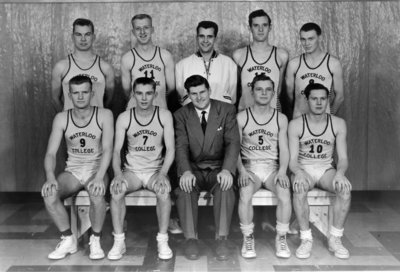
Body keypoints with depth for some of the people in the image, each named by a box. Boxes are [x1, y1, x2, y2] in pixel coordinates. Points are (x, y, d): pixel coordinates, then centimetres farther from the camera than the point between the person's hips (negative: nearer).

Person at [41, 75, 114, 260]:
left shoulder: (104, 115, -6)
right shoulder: (61, 118, 1)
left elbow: (107, 149, -15)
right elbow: (51, 153, -4)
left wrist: (99, 177, -32)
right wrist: (50, 177, -25)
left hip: (96, 170, -2)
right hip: (72, 171, 3)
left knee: (97, 194, -35)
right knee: (49, 194, -27)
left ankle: (95, 241, -10)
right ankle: (68, 240, -7)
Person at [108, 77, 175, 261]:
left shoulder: (164, 116, -2)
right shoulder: (124, 118, 0)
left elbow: (170, 149, -5)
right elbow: (116, 150, -2)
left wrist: (162, 174, -20)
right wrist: (118, 173, -21)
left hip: (156, 170, -1)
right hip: (132, 171, 1)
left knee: (163, 190, -33)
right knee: (116, 189, -30)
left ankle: (163, 240, -18)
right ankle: (119, 242, -17)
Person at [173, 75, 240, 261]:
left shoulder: (227, 110, 0)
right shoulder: (181, 115, 2)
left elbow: (233, 143, -9)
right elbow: (181, 146, -9)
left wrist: (227, 170, -27)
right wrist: (186, 171, -28)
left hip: (218, 168, 0)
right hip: (193, 168, 1)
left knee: (225, 186, -33)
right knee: (185, 187, -31)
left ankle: (222, 239, -26)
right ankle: (190, 238, -20)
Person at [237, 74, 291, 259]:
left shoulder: (281, 119, 10)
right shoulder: (241, 117, 5)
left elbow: (284, 149, 5)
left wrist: (282, 171, -13)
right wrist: (242, 171, -17)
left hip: (273, 167, 1)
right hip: (249, 167, -1)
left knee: (285, 193, -29)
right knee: (245, 194, -32)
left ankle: (281, 238, -11)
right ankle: (248, 238, -13)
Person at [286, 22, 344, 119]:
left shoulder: (333, 63, -2)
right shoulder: (293, 64, 1)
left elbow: (339, 96, 5)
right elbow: (290, 94, 9)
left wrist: (329, 116, 11)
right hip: (298, 118, 1)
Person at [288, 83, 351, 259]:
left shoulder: (338, 124, 1)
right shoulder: (295, 125, -4)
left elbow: (343, 157, -1)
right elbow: (293, 158, -8)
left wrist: (340, 173, -23)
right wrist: (299, 172, -31)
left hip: (327, 170, 2)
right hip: (303, 169, -2)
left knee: (345, 189, -29)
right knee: (299, 189, -36)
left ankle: (335, 239, -15)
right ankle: (306, 239, -21)